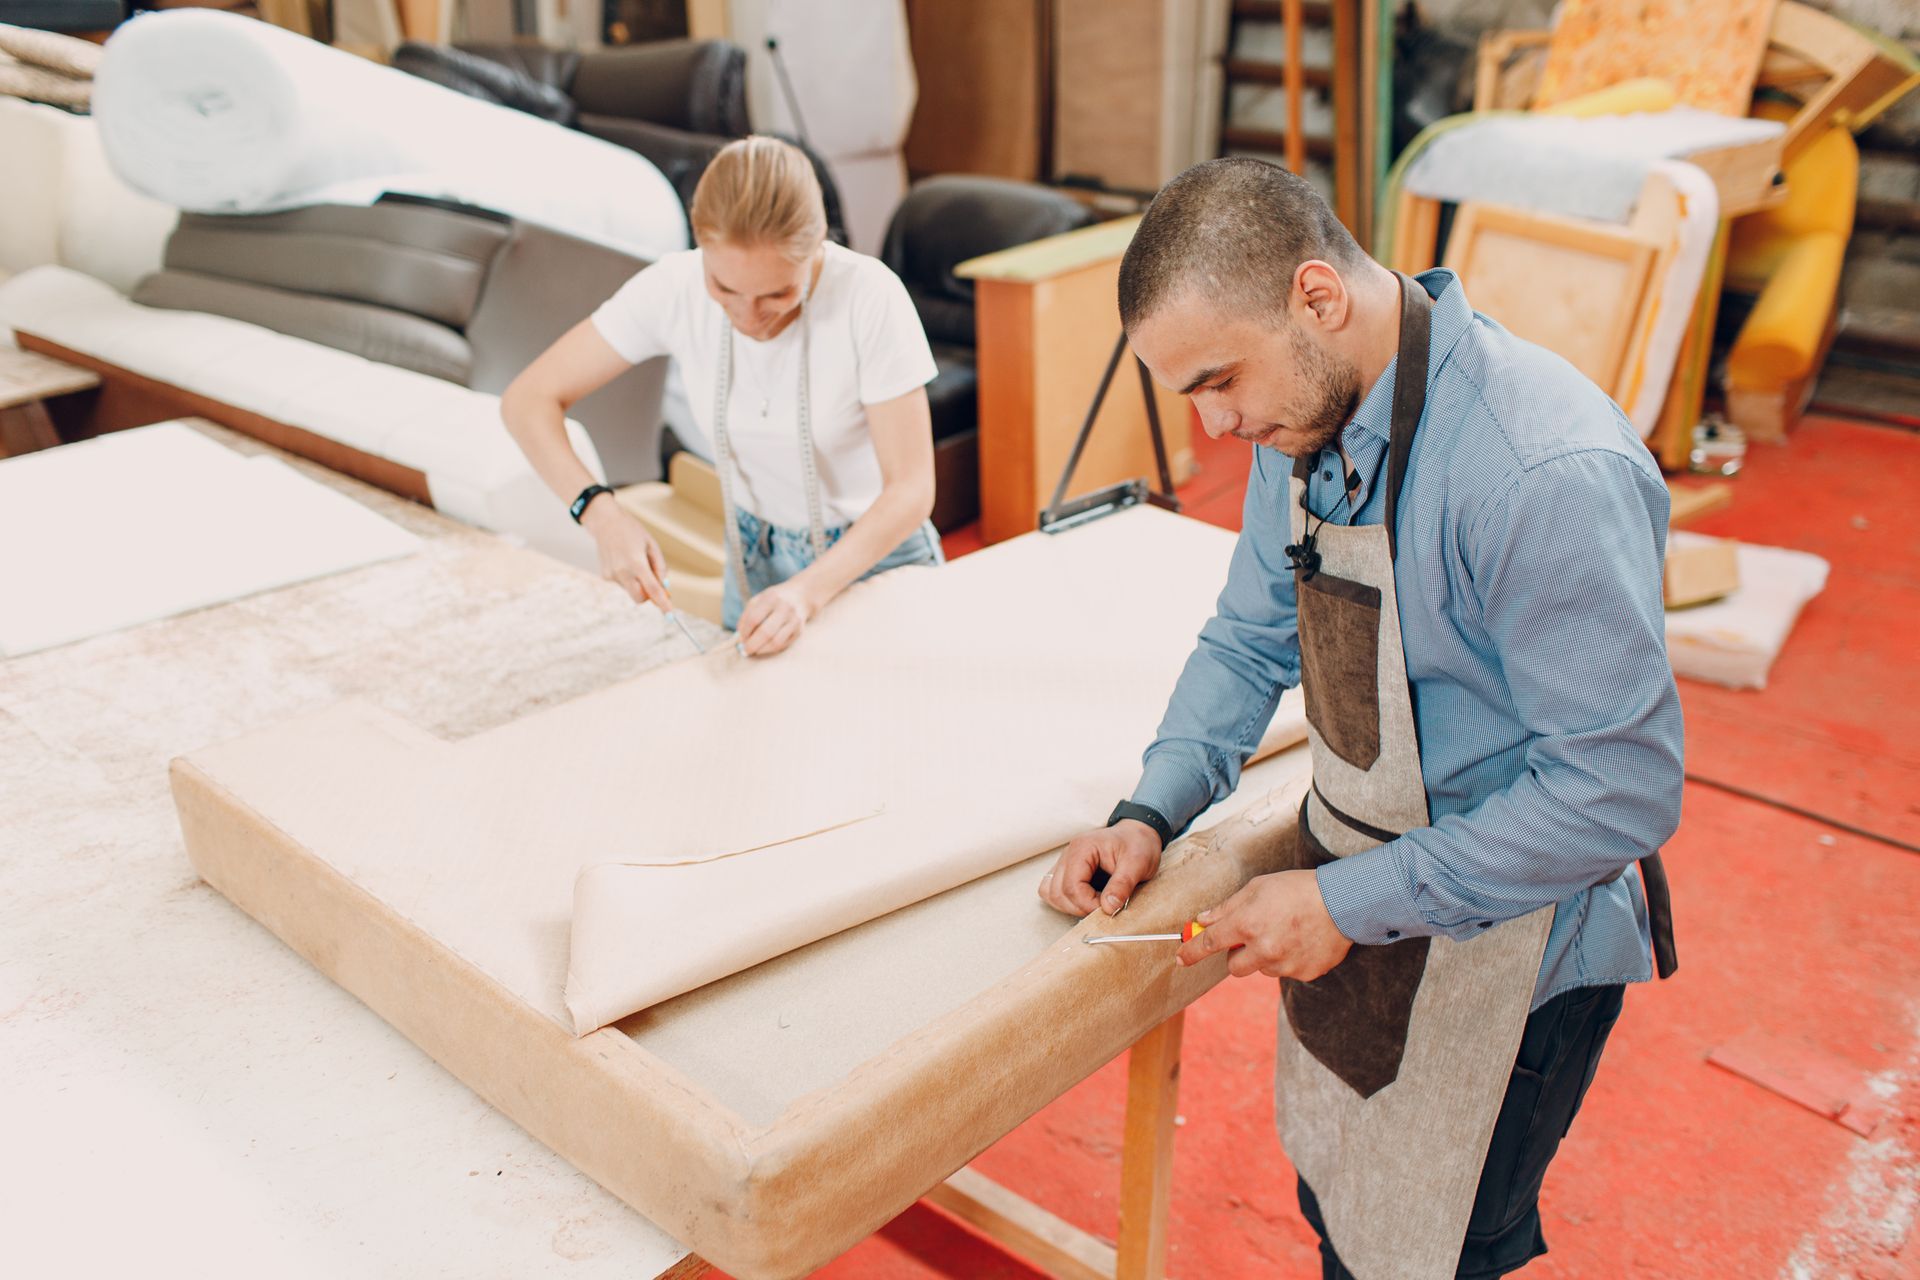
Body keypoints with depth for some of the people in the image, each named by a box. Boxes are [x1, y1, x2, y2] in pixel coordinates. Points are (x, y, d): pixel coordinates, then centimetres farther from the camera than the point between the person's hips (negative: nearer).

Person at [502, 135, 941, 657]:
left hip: (876, 555, -3)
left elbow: (911, 489, -26)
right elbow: (528, 399, -14)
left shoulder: (871, 297, -28)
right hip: (756, 558, 3)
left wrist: (807, 591, -40)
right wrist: (602, 514, -30)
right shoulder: (674, 289, -19)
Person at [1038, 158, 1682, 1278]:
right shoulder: (1307, 413, -5)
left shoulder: (1551, 474, -31)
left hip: (1504, 947, -7)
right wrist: (1151, 815, -5)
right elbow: (1252, 639, 8)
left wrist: (1353, 902, -24)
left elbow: (1623, 790, -27)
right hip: (1352, 902, 7)